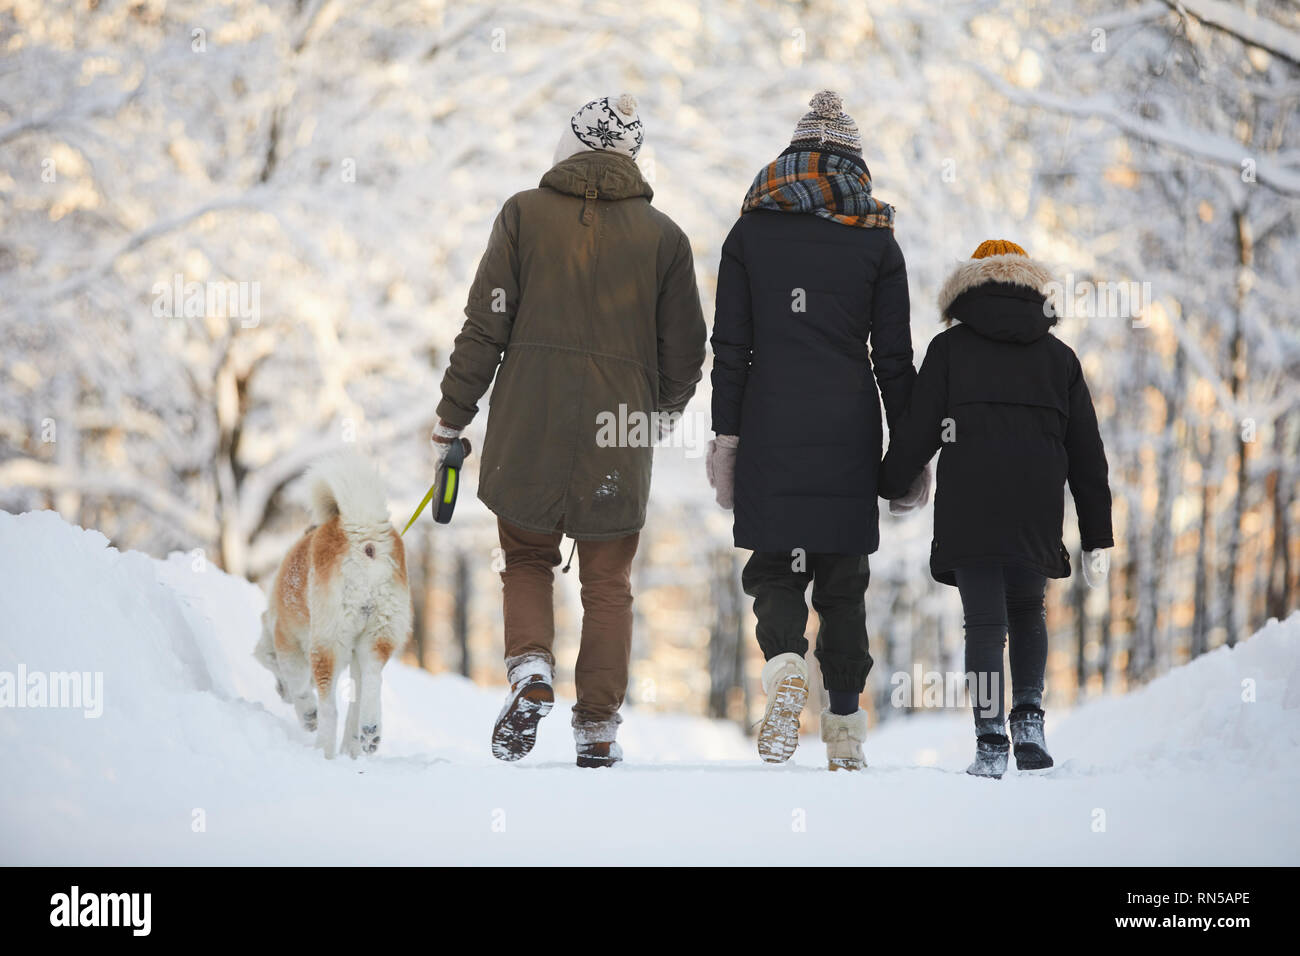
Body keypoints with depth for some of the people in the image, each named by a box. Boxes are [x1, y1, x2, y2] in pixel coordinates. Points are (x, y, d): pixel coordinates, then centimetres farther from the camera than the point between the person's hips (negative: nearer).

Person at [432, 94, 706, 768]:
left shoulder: (525, 213, 1)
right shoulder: (663, 236, 4)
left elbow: (484, 327, -2)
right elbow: (684, 355, 7)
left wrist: (451, 419, 6)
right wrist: (661, 408, 28)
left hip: (528, 432, 0)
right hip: (620, 441, 0)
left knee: (527, 560, 17)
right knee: (608, 584, 11)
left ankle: (530, 669, -7)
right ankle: (598, 729, 9)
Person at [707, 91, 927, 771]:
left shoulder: (751, 231, 4)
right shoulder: (877, 239, 3)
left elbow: (730, 346, 2)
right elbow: (894, 356, 2)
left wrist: (725, 436, 5)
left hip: (770, 425, 0)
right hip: (848, 428, 0)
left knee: (775, 564, 8)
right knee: (843, 575, 8)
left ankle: (785, 664, -22)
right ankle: (845, 730, 8)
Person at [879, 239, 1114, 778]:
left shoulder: (949, 348, 8)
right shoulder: (1059, 356, 15)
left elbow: (915, 433, 3)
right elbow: (1087, 455, 14)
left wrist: (883, 489, 19)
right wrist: (1098, 537, 16)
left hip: (967, 507, -2)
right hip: (1038, 507, 2)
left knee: (985, 622, -1)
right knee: (1027, 609, 22)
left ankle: (991, 743, -12)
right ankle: (1028, 717, 6)